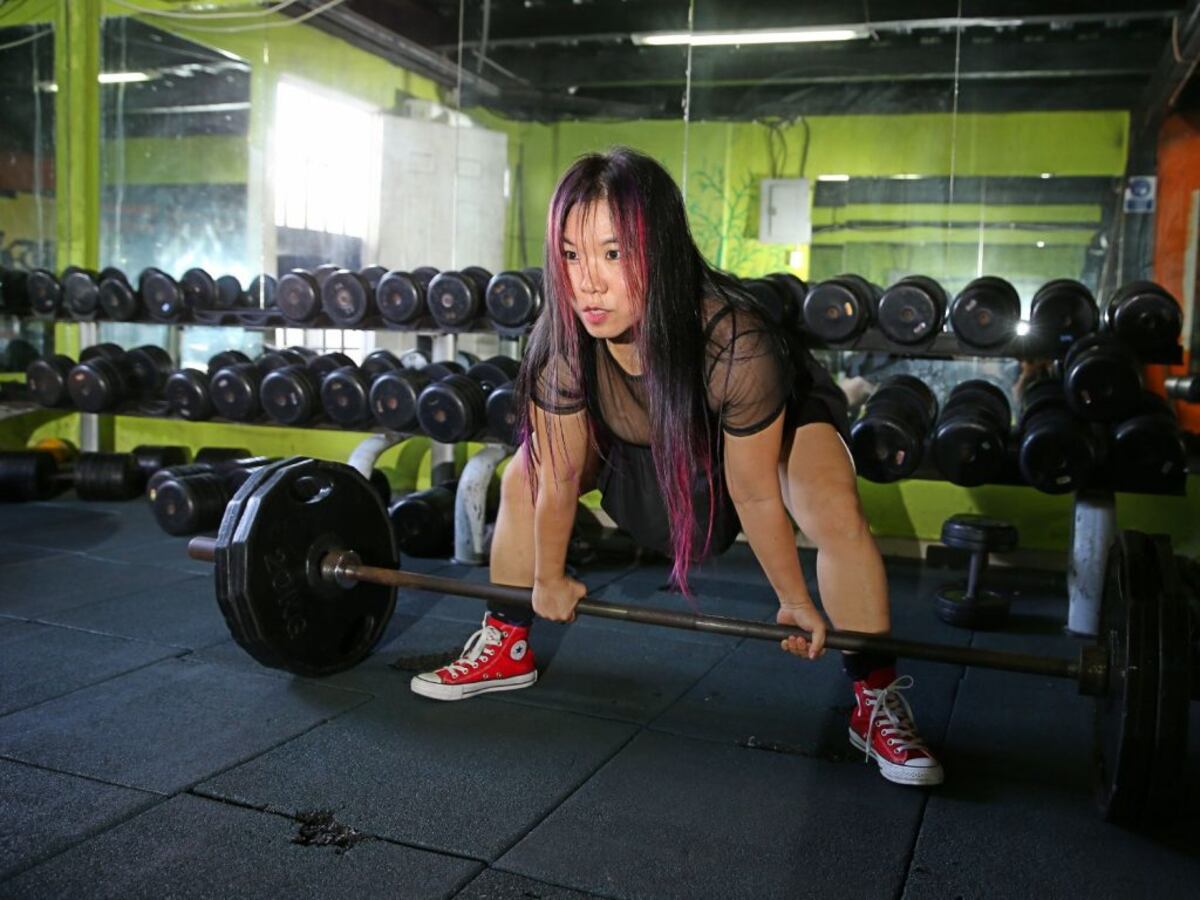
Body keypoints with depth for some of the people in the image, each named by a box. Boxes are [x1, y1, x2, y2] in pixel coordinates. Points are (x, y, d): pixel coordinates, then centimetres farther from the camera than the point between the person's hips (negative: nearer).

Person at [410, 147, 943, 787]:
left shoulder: (734, 341, -43)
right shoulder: (560, 338, -32)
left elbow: (754, 495, -29)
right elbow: (558, 476, -18)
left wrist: (795, 601, -16)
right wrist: (549, 578, -5)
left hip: (777, 414, -3)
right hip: (637, 434, 4)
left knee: (836, 513, -30)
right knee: (521, 478, -4)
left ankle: (877, 700, -10)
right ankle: (505, 649, 16)